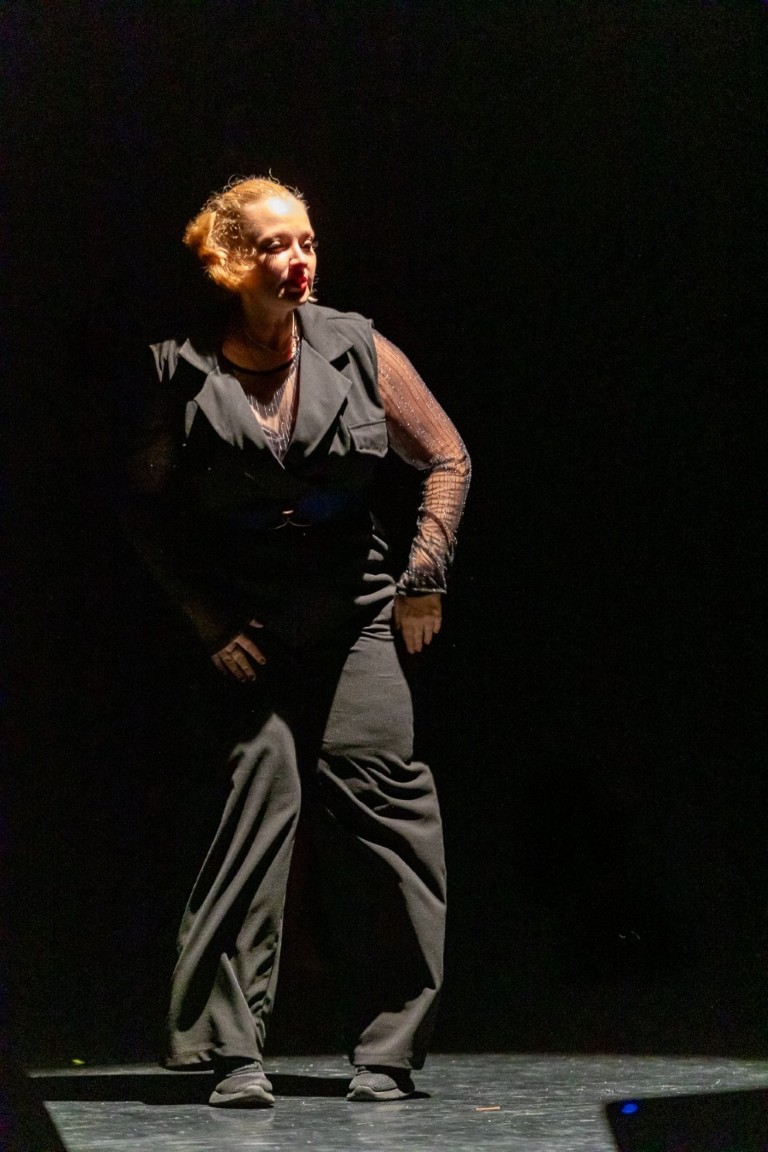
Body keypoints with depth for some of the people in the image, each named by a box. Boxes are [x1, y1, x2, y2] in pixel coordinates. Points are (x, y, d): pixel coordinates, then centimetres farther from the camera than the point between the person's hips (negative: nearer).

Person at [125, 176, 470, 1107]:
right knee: (258, 789, -12)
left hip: (355, 619, 1)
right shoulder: (183, 375, -1)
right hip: (244, 629, -1)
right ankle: (233, 1050, -6)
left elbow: (446, 459, 10)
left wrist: (424, 577, 3)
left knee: (385, 795, -7)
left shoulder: (357, 351, 1)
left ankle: (388, 1048, 3)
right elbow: (148, 511, 5)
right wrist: (207, 621, -2)